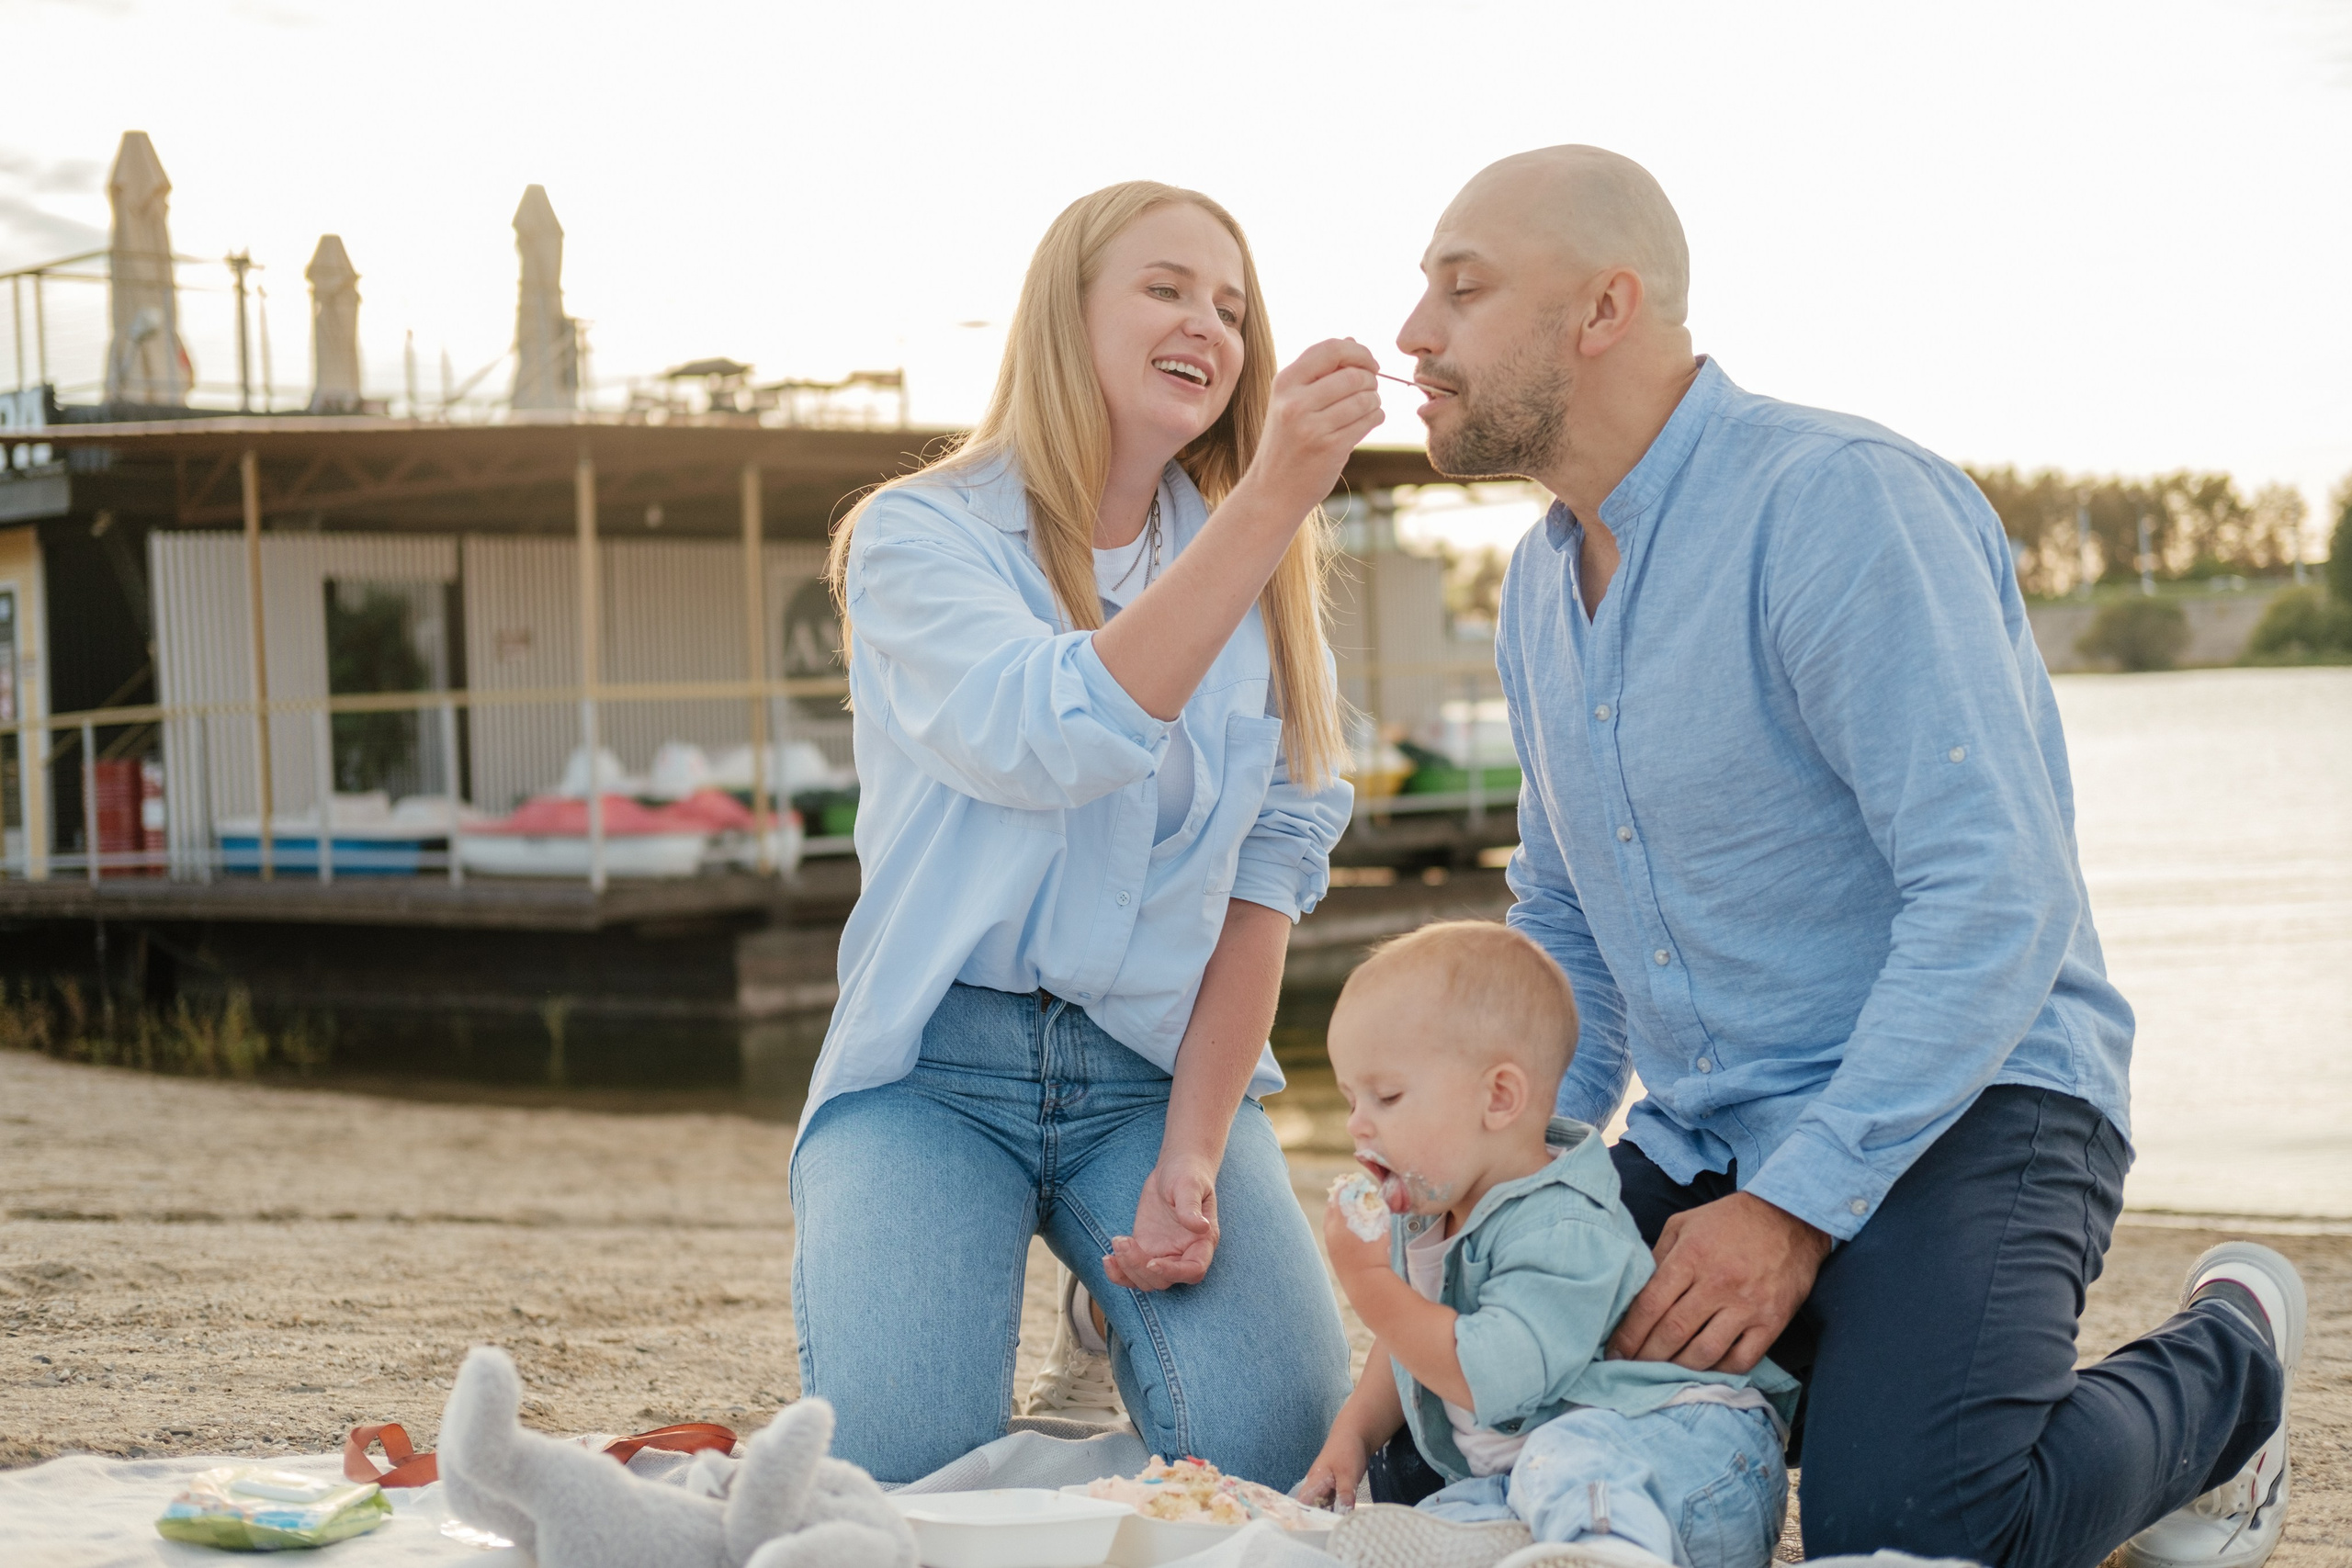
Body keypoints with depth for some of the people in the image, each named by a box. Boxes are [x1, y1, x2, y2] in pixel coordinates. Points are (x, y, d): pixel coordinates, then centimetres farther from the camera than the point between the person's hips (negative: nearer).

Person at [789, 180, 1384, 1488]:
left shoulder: (1270, 580, 9)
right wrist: (1264, 505, -29)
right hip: (939, 1066, -2)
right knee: (901, 1466, -23)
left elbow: (1268, 871, 2)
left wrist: (1192, 1154, -11)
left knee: (1278, 1448, -22)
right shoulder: (919, 536, -4)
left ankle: (1125, 1312, 10)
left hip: (1165, 1068, 3)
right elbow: (1053, 740, -24)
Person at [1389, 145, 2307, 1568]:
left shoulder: (1840, 504, -17)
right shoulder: (1543, 582, 11)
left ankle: (2224, 1368, 2)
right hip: (1698, 1146, 8)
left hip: (1952, 1114, -8)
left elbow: (1996, 897, -24)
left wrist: (1795, 1207, -25)